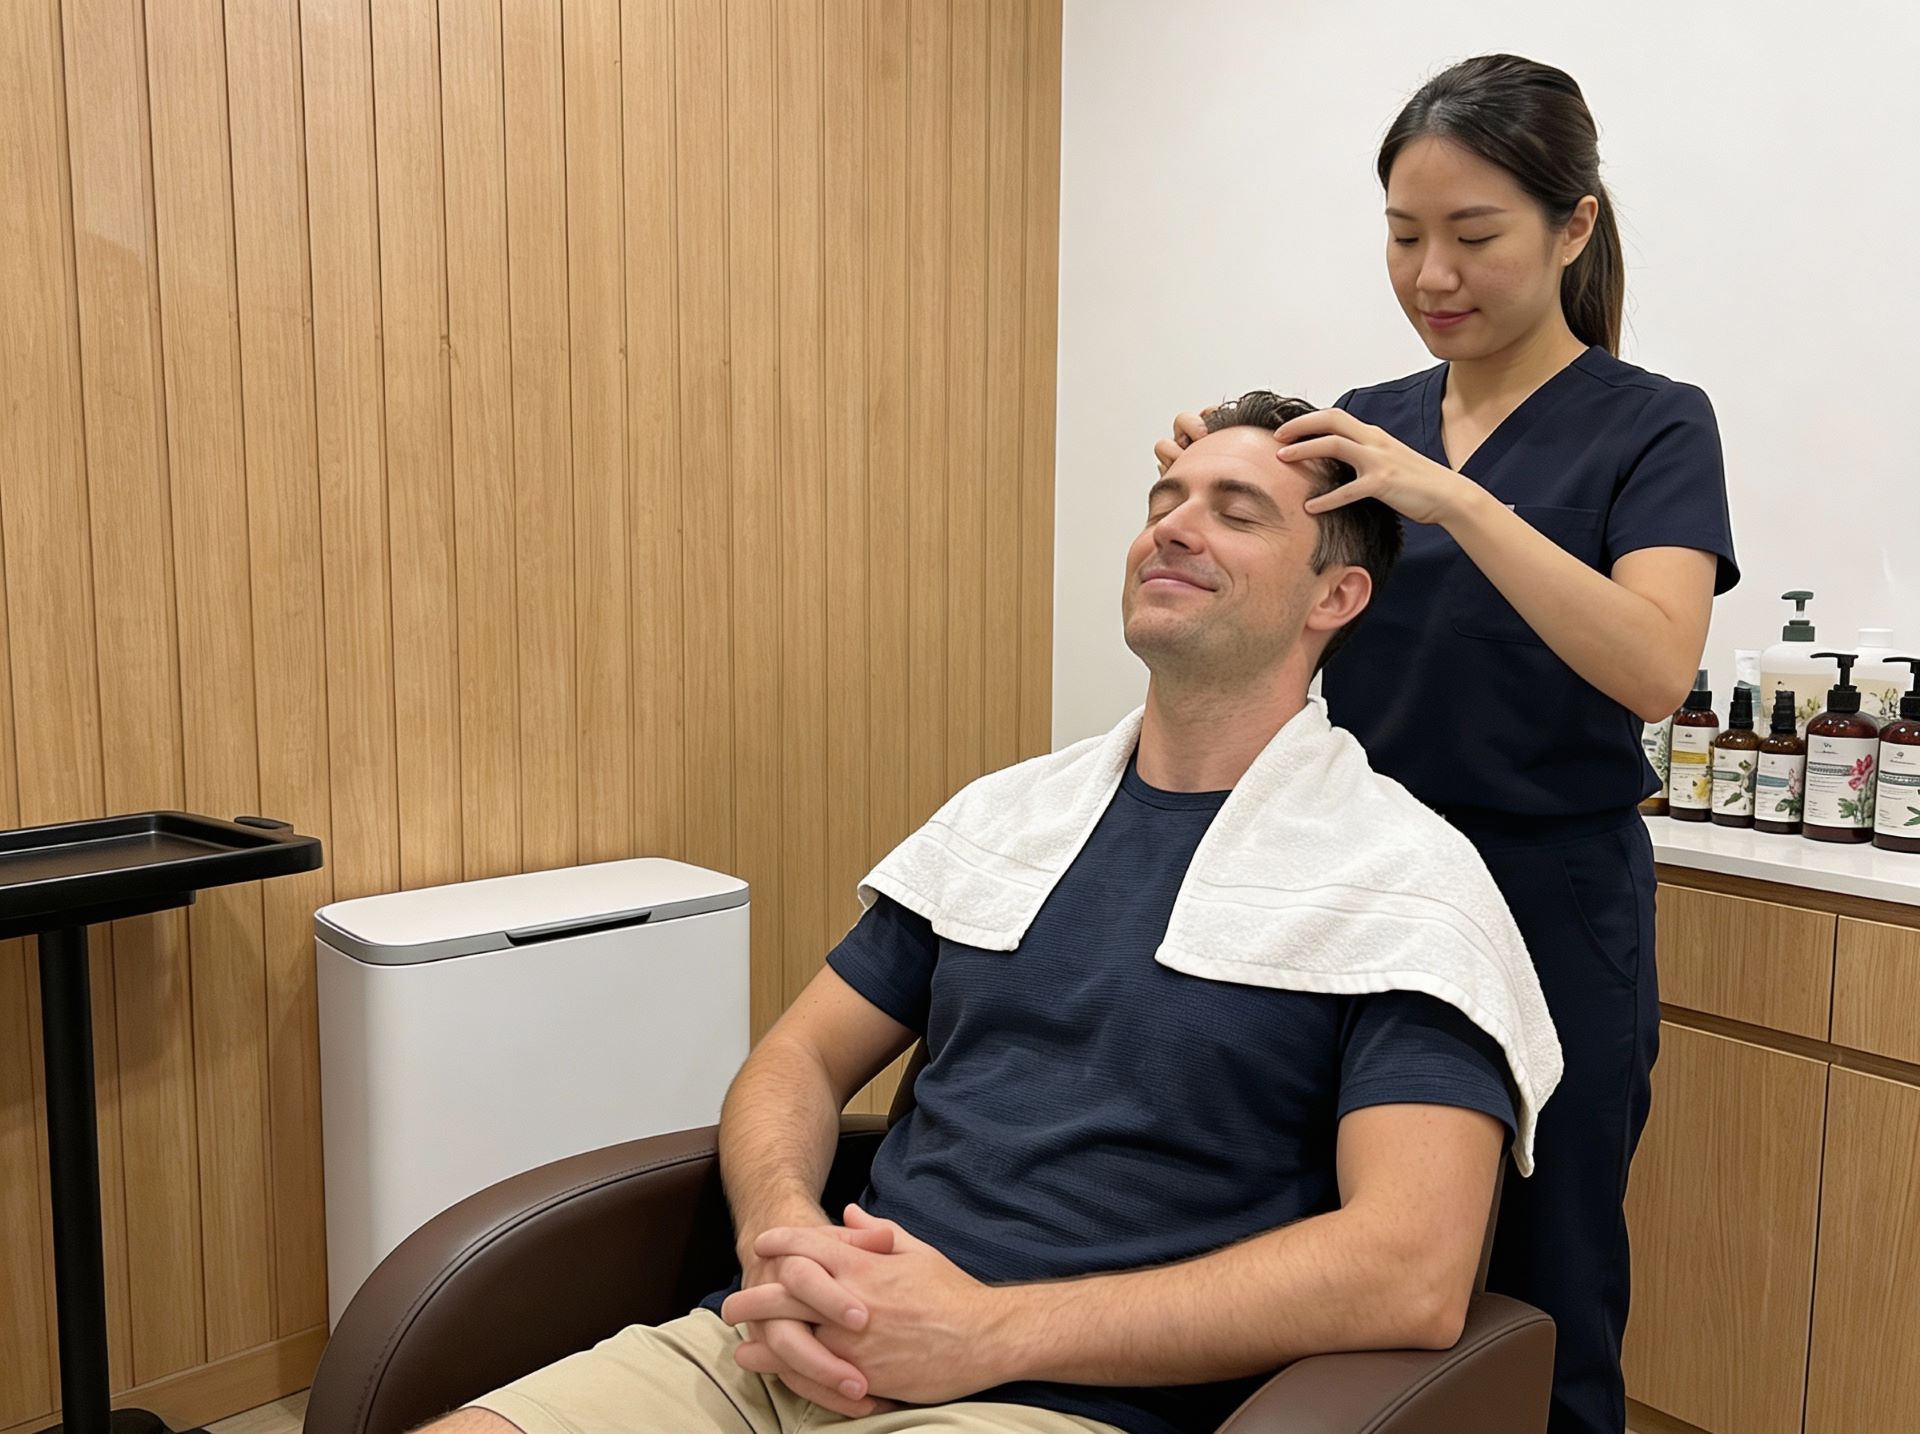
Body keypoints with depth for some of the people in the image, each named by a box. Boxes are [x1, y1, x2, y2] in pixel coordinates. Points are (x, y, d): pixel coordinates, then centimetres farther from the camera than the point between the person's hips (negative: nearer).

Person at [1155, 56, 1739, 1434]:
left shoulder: (1649, 426, -7)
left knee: (1533, 1317, 10)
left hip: (1546, 913, -4)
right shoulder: (1367, 424, 7)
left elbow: (1656, 669, -24)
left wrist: (1454, 498, -31)